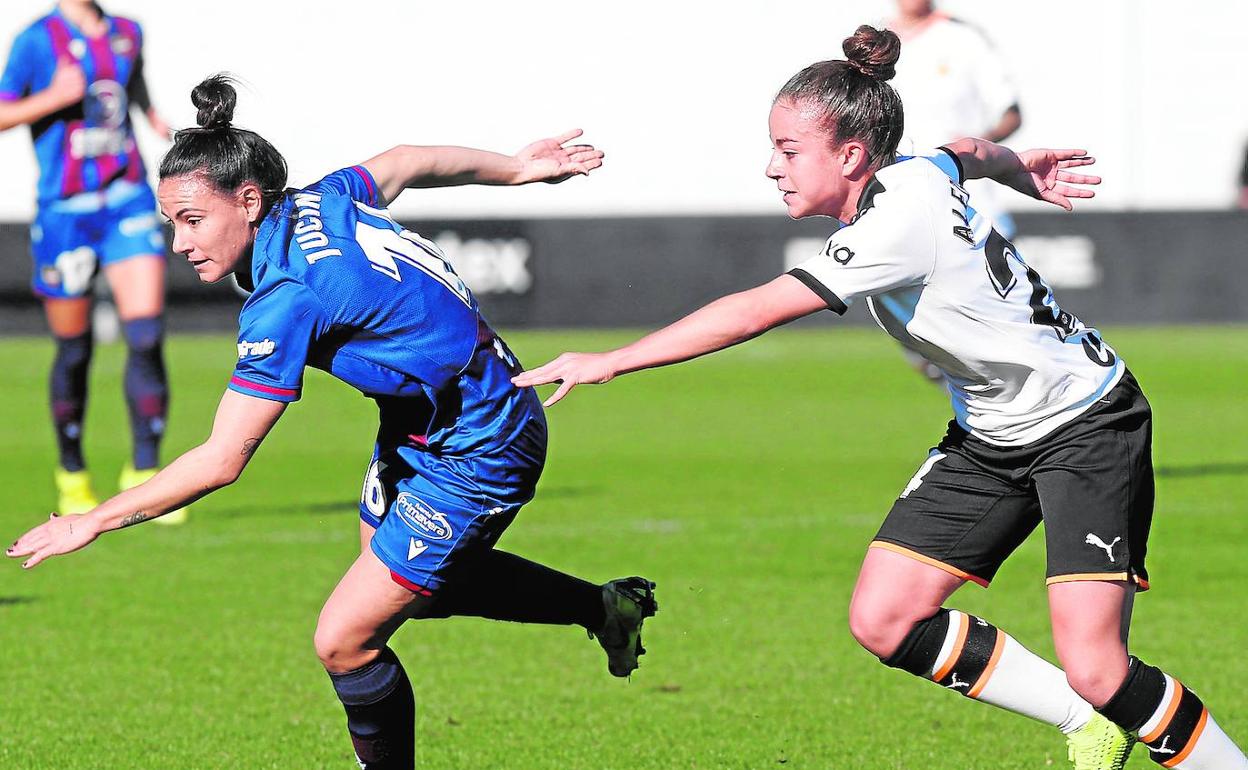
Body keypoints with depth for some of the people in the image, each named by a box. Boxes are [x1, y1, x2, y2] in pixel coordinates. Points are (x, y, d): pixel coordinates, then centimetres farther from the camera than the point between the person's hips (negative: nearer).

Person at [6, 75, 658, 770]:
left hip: (477, 458, -10)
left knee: (345, 641, -8)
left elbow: (222, 461, -32)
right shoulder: (319, 200, -8)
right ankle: (603, 607, 46)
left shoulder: (289, 300, -33)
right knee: (413, 580, 30)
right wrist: (515, 168, 31)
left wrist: (93, 522, -24)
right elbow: (405, 164, 12)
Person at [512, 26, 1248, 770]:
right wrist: (1019, 167, 38)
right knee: (883, 620, -4)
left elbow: (751, 313, -30)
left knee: (1096, 672, -20)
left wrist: (606, 362, -27)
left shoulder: (897, 225, -29)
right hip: (990, 436, 9)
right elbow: (968, 151, 19)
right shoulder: (914, 172, -5)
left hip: (1086, 428, -9)